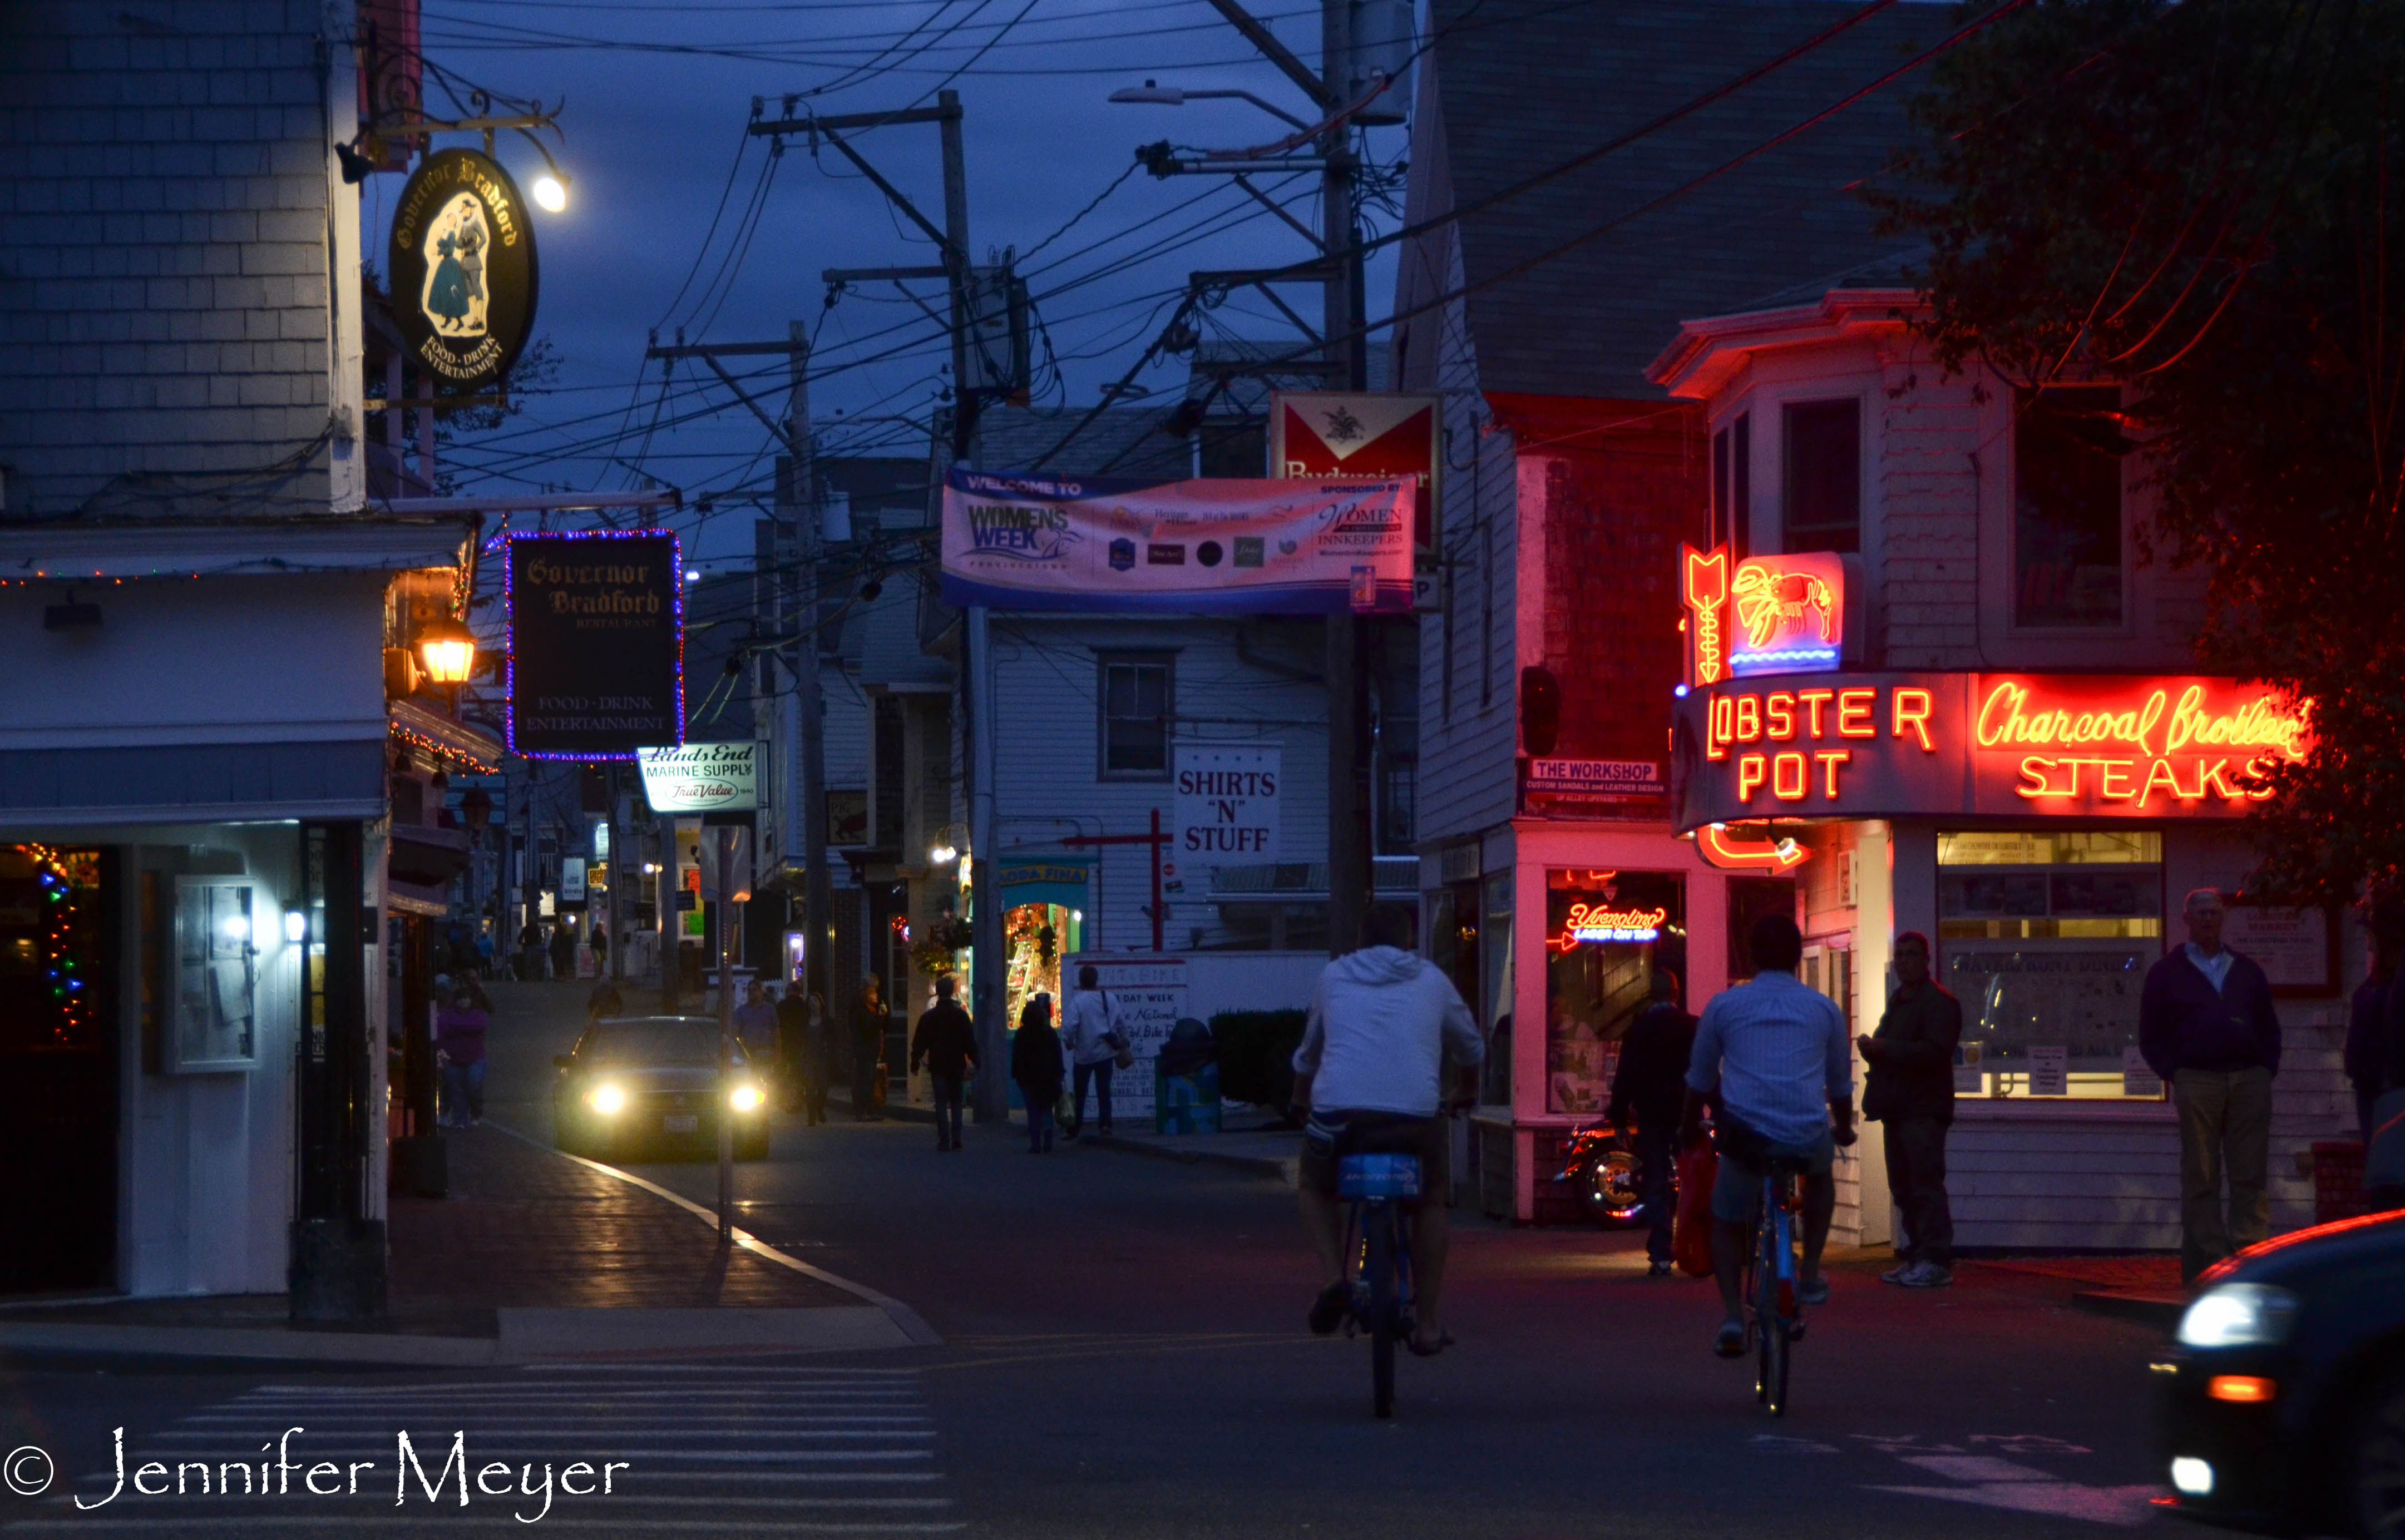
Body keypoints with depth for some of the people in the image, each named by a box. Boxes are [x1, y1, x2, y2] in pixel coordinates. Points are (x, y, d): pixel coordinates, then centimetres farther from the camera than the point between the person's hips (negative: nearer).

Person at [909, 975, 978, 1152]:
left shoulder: (928, 1017, -1)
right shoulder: (961, 1015, -2)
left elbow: (919, 1043, 2)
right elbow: (970, 1041, 0)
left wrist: (915, 1063, 10)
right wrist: (975, 1061, 7)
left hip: (938, 1065, -1)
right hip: (957, 1065, 1)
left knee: (941, 1104, 2)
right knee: (956, 1103, 10)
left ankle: (944, 1141, -5)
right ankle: (956, 1139, 2)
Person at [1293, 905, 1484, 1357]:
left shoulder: (1334, 977, 20)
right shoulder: (1432, 981, 19)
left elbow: (1308, 1052, 35)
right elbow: (1471, 1047, 34)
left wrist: (1302, 1097, 55)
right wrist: (1467, 1090, 56)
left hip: (1338, 1112, 0)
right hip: (1416, 1113, 0)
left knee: (1313, 1186, 30)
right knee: (1432, 1201, 26)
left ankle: (1332, 1278, 4)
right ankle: (1427, 1324, 20)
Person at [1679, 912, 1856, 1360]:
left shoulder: (1724, 1005, 10)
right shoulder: (1824, 1009, 12)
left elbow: (1700, 1080, 20)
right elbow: (1841, 1083, 25)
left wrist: (1689, 1129, 38)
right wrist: (1844, 1129, 44)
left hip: (1745, 1135, -1)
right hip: (1808, 1136, 1)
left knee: (1727, 1224, 18)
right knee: (1820, 1174, 36)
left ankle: (1732, 1314, -3)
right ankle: (1810, 1275, 30)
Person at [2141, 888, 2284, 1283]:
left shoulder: (2247, 971, 21)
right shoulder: (2167, 973, 13)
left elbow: (2269, 1027, 22)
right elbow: (2151, 1037, 9)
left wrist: (2267, 1068, 6)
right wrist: (2174, 1074, -3)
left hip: (2249, 1080, 2)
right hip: (2197, 1082, -2)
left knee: (2251, 1176, -3)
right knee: (2200, 1178, -4)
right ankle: (2207, 1262, -2)